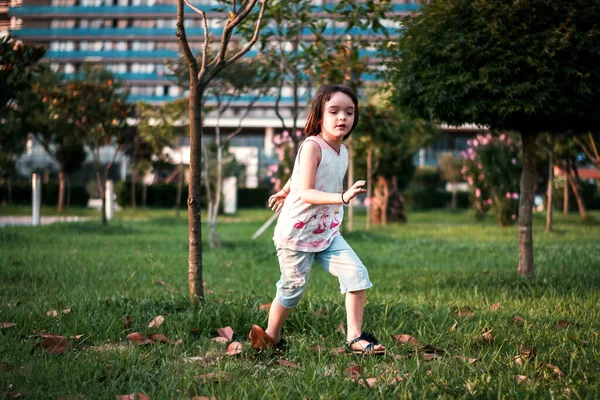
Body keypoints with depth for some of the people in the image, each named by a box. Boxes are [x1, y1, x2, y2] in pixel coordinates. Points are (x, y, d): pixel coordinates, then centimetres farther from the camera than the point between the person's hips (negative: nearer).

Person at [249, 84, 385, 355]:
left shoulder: (342, 152, 6)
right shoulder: (312, 146, -18)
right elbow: (305, 193, -27)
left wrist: (285, 191, 38)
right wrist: (343, 197, -39)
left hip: (327, 234, 7)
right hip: (296, 233, -6)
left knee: (357, 275, -9)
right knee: (293, 288, 4)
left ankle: (354, 338, -2)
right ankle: (271, 337, 27)